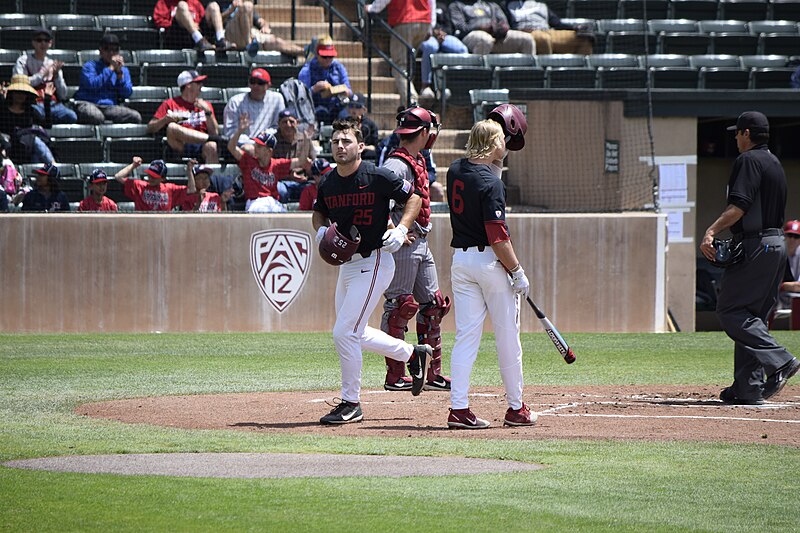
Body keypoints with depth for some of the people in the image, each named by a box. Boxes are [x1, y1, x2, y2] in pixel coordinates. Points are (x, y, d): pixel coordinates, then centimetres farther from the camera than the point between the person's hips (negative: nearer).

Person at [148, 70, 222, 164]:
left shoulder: (205, 105, 26)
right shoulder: (170, 104, 19)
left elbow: (214, 132, 13)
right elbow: (150, 128, 11)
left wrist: (207, 111, 2)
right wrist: (165, 119, -7)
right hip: (181, 147, -1)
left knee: (211, 146, -35)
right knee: (171, 127, -33)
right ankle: (211, 138, -29)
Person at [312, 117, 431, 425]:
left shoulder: (377, 177, -14)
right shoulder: (328, 184, 3)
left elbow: (413, 197, -3)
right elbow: (318, 212, 22)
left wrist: (401, 230, -16)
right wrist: (321, 230, 1)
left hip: (374, 263, -8)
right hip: (347, 264, 8)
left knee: (344, 332, -12)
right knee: (355, 335, 16)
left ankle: (351, 404, 0)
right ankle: (413, 354, 37)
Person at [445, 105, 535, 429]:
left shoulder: (456, 170, 4)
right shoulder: (490, 183, -18)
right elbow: (497, 236, -21)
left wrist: (499, 154, 28)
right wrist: (517, 271, -15)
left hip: (460, 260, 7)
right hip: (490, 261, -7)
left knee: (466, 336, 5)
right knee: (507, 337, 6)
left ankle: (458, 408, -3)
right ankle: (516, 409, 14)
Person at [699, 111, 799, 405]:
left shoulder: (748, 160, -10)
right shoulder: (775, 163, 20)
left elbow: (739, 206, -22)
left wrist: (711, 232, -28)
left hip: (756, 245, -9)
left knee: (730, 310, -8)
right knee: (751, 316, 10)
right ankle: (748, 388, 5)